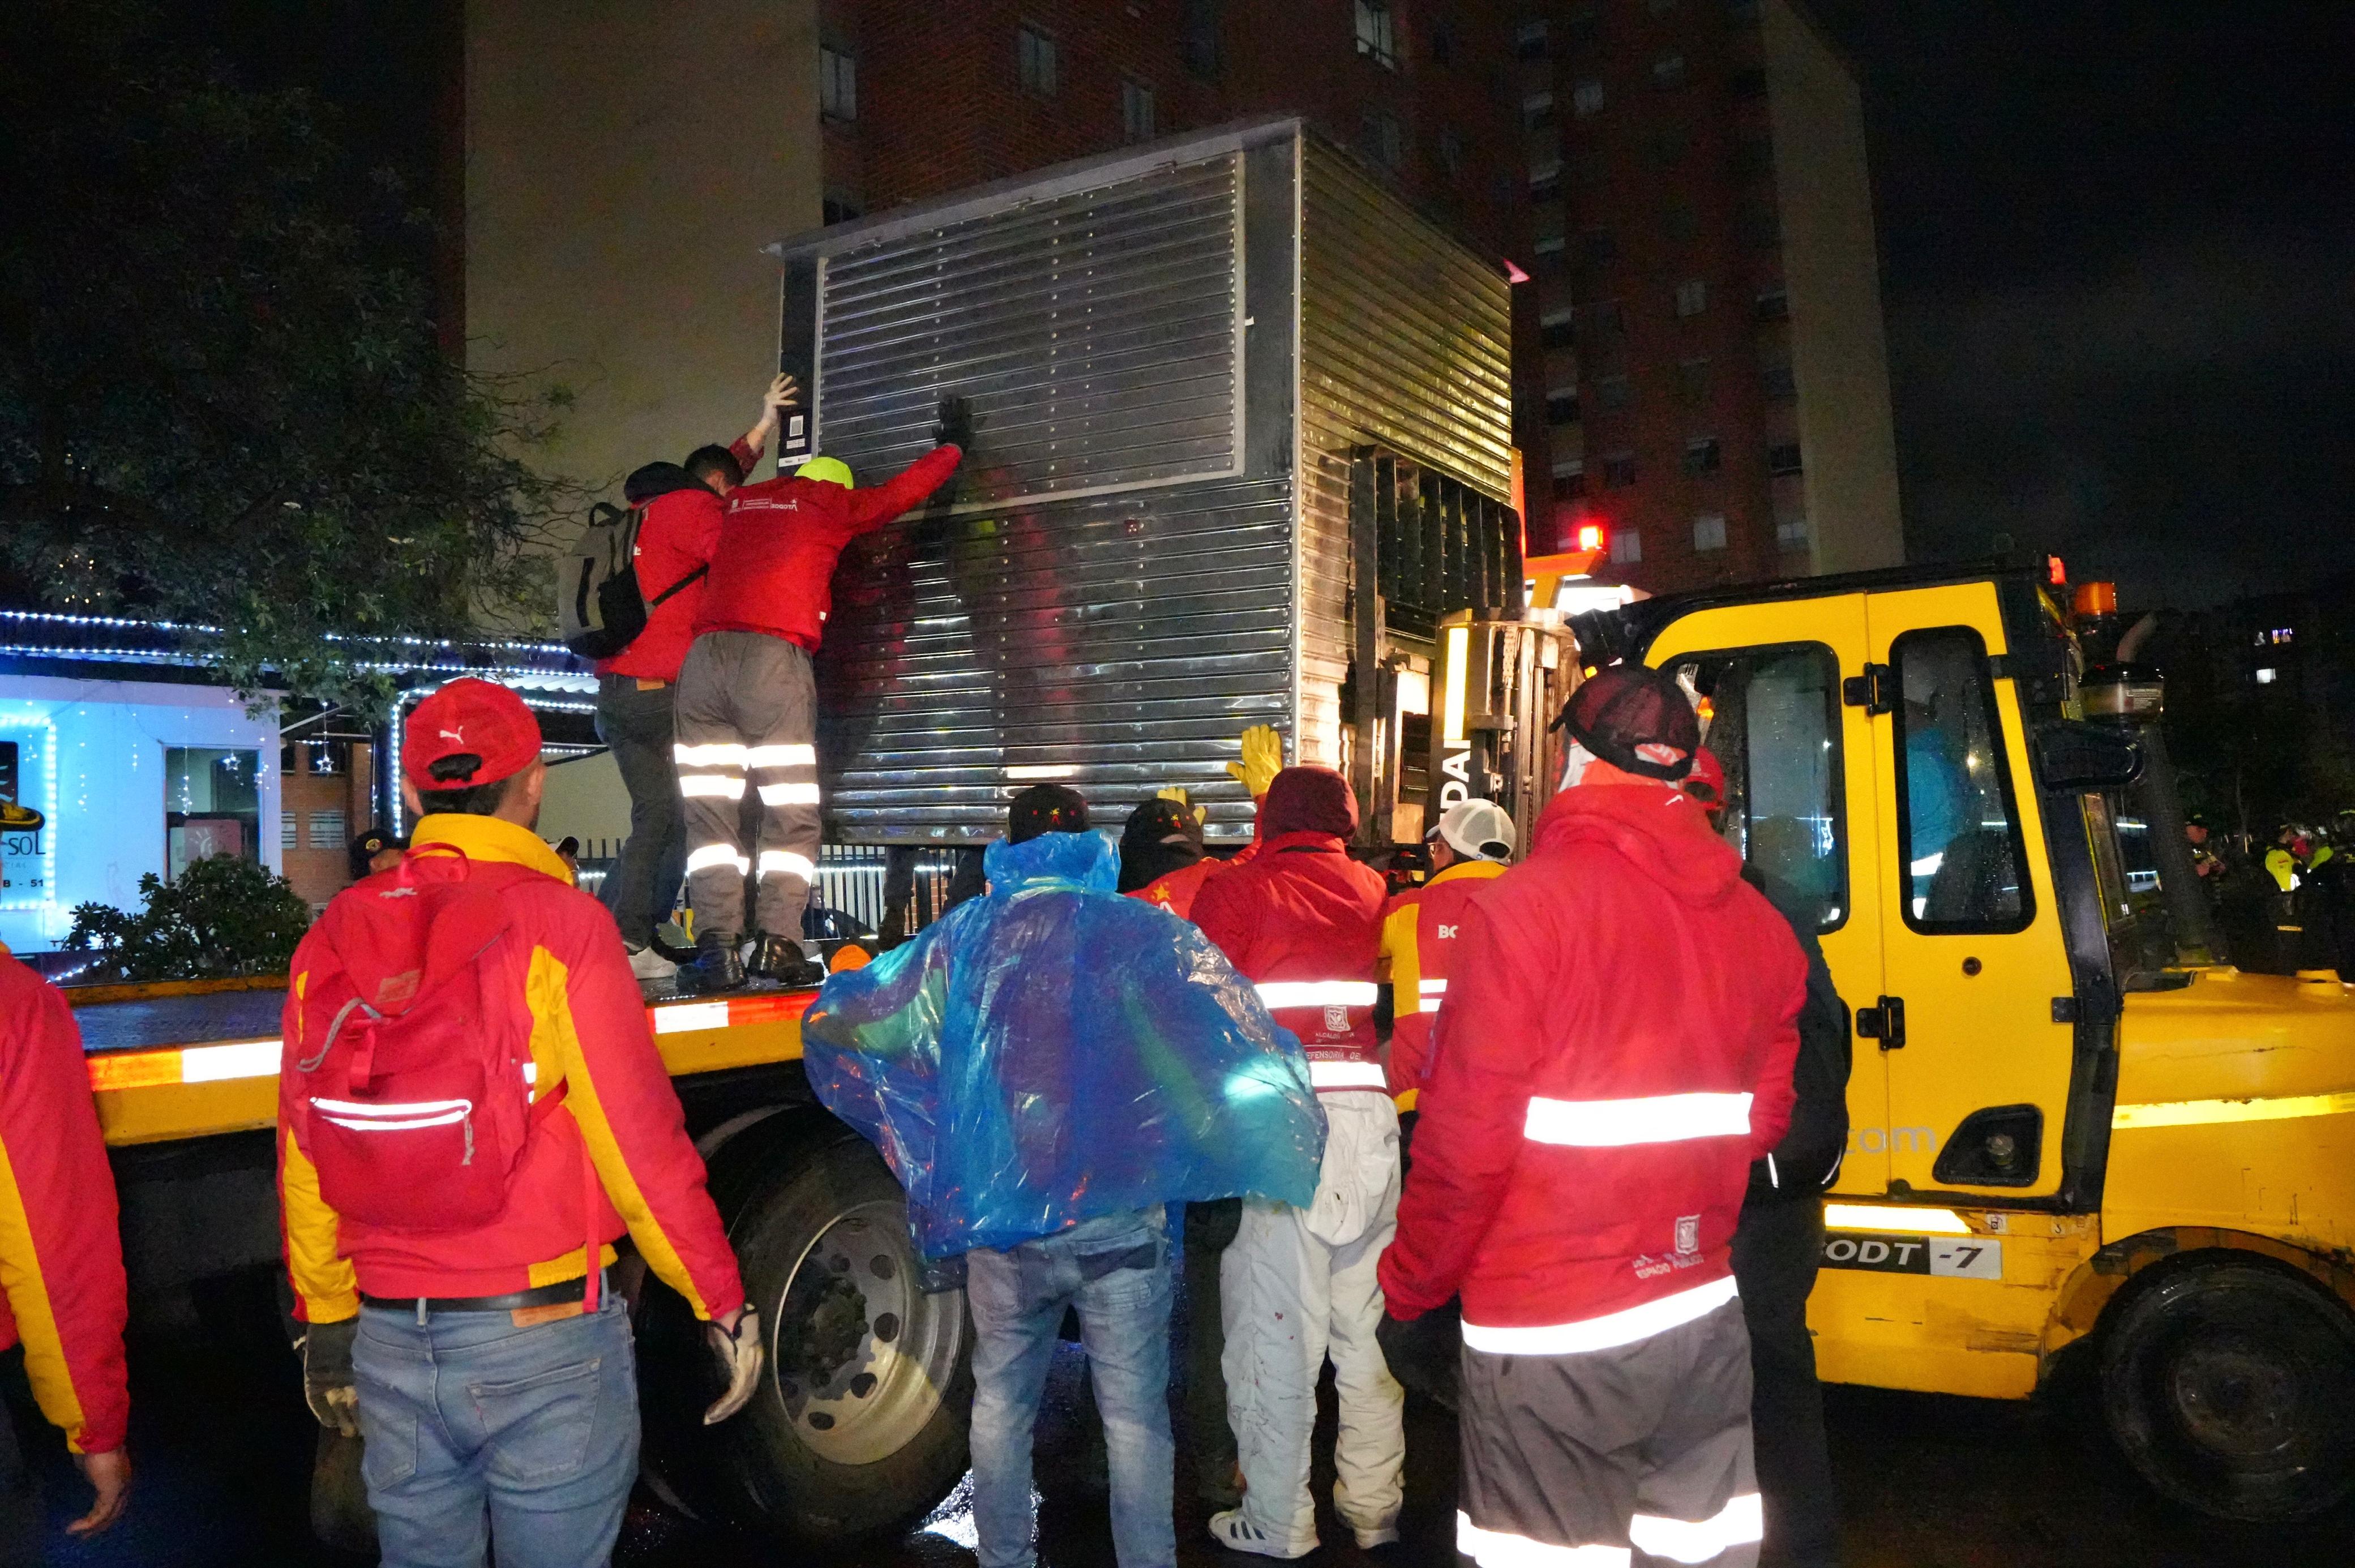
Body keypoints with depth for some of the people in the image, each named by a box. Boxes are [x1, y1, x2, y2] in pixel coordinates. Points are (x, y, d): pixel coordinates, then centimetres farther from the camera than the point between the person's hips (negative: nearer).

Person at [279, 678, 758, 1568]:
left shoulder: (334, 938, 1)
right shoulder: (558, 925, -14)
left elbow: (302, 1160, 7)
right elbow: (639, 1139, -15)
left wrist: (326, 1322, 18)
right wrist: (722, 1301, -6)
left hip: (390, 1337, 5)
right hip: (542, 1334, -4)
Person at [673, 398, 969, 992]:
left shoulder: (736, 503, 26)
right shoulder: (831, 506, 16)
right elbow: (902, 491, 28)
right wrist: (952, 443, 45)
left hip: (704, 656, 4)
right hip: (774, 658, -4)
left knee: (710, 810, 1)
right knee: (792, 815, -1)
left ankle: (716, 942, -10)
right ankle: (777, 941, -13)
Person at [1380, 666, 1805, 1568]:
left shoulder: (1524, 906, -16)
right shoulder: (1758, 922, 4)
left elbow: (1464, 1139, -15)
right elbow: (1761, 1119, 9)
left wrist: (1408, 1290, -2)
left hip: (1546, 1333, -6)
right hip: (1705, 1319, 6)